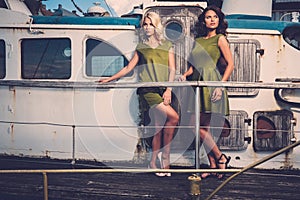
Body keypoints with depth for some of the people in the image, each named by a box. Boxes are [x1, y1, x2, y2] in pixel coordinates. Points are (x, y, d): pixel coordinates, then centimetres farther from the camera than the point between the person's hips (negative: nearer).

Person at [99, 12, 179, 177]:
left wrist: (169, 90, -6)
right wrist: (109, 79, 17)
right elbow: (128, 68, 17)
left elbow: (172, 70, 7)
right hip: (148, 89, -2)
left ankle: (154, 162, 5)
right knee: (173, 117, -18)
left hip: (164, 90, 2)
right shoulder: (141, 47, 12)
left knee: (160, 126, -2)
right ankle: (165, 161, -4)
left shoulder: (167, 46, 13)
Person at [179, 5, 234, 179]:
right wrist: (185, 75, 5)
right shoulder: (198, 41, 19)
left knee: (200, 127, -12)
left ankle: (219, 159, 0)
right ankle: (214, 165, 8)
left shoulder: (220, 39, 1)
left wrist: (221, 85, -14)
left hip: (211, 83, -7)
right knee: (204, 128, 3)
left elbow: (230, 64, -5)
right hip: (198, 83, 7)